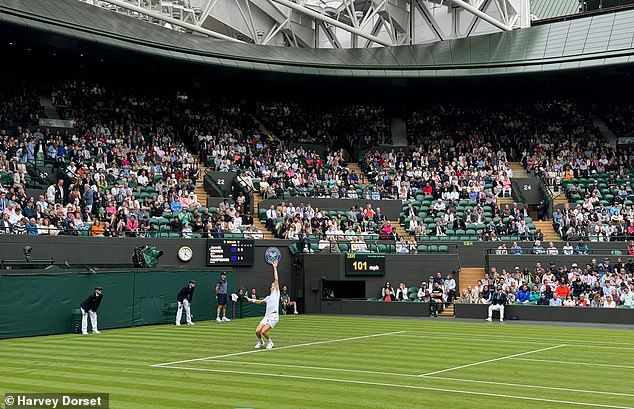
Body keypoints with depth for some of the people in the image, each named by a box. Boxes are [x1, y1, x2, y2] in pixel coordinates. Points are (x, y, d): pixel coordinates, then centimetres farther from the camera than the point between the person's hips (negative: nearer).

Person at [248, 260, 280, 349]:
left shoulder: (276, 293, 2)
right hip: (266, 316, 6)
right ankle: (260, 341, 21)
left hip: (273, 316, -6)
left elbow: (276, 280, -5)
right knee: (257, 331, -7)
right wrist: (251, 300, 30)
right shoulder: (268, 297, 21)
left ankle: (269, 342, 7)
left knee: (263, 331, -19)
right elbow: (260, 301, 39)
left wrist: (275, 268, -6)